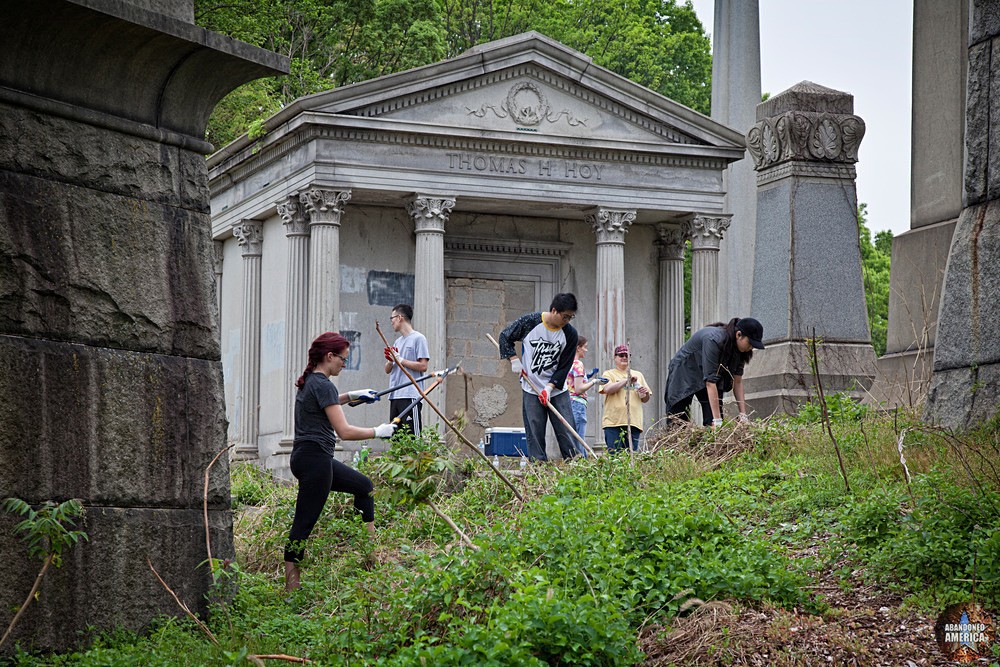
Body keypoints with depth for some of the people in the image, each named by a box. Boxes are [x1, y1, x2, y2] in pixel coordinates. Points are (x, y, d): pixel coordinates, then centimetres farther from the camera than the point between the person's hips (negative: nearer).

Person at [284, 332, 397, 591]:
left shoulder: (309, 381, 12)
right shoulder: (323, 385, -17)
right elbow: (344, 431, -22)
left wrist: (351, 396, 28)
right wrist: (378, 432, -10)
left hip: (306, 456, 11)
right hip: (315, 459, -11)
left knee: (363, 485, 23)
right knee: (304, 522, -7)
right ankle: (291, 583, -4)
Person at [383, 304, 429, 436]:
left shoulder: (418, 338, -3)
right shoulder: (397, 342, 20)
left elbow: (423, 366, -11)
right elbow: (387, 370, 20)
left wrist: (400, 360, -10)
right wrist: (390, 361, -2)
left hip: (411, 396, -8)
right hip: (395, 395, 8)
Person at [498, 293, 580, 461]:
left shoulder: (570, 334, -5)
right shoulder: (529, 322, -9)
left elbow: (564, 366, -2)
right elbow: (505, 336, 7)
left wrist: (550, 387, -13)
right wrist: (514, 359, -3)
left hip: (557, 389, 1)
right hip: (531, 390, -1)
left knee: (566, 432, -3)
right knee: (535, 434, -2)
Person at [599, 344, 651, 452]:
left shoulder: (638, 375, 20)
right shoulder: (609, 374, 9)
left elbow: (645, 399, 23)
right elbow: (607, 389, -12)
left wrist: (645, 393, 0)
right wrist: (627, 380, -15)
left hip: (634, 423, 3)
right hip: (614, 422, -3)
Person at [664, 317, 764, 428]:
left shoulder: (739, 349, -15)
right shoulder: (713, 340, -36)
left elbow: (737, 381, -10)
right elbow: (710, 381, -39)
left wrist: (743, 416, -17)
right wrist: (717, 421, -42)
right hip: (684, 372, -6)